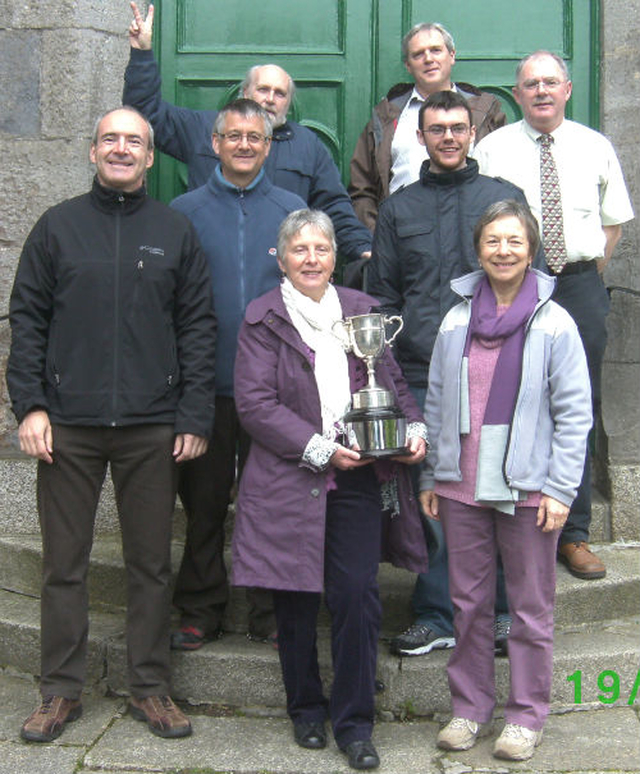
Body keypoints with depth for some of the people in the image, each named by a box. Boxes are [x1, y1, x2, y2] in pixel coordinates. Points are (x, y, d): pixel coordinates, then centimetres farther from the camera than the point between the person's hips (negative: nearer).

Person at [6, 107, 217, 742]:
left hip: (151, 428, 0)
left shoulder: (175, 231, 8)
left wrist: (194, 417, -2)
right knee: (63, 562, 7)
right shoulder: (58, 226, 8)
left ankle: (150, 689, 21)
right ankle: (60, 690, 21)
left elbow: (198, 326, 6)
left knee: (151, 562, 7)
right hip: (67, 426, 0)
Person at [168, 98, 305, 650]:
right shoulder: (185, 211, 5)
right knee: (204, 501, 7)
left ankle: (271, 613, 20)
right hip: (207, 382, 0)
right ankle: (201, 611, 21)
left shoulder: (292, 210, 7)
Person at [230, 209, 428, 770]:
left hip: (359, 478, 2)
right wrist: (320, 449, -14)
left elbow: (393, 381, 18)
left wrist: (415, 427, -1)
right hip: (290, 481, -2)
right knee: (297, 602, 8)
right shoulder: (264, 319, -1)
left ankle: (354, 722, 12)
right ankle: (306, 709, 28)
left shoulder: (362, 311, 12)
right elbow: (255, 404, -8)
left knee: (358, 597, -2)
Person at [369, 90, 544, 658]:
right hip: (421, 377, 1)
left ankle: (507, 611, 19)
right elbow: (382, 295, 13)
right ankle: (435, 616, 18)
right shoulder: (398, 208, 13)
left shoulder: (506, 197, 9)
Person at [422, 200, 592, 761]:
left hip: (528, 488, -3)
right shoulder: (456, 323, 6)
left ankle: (527, 715, 23)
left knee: (531, 608, 8)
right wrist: (430, 476, 8)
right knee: (468, 602, 13)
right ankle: (470, 705, 28)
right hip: (462, 485, 3)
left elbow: (574, 414, -4)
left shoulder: (554, 324, -5)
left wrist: (560, 489, -9)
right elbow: (437, 405, 10)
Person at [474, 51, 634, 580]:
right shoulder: (493, 150, 3)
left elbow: (615, 219, 16)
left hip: (580, 286, 2)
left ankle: (574, 535, 15)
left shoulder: (595, 148, 10)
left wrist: (589, 272, 7)